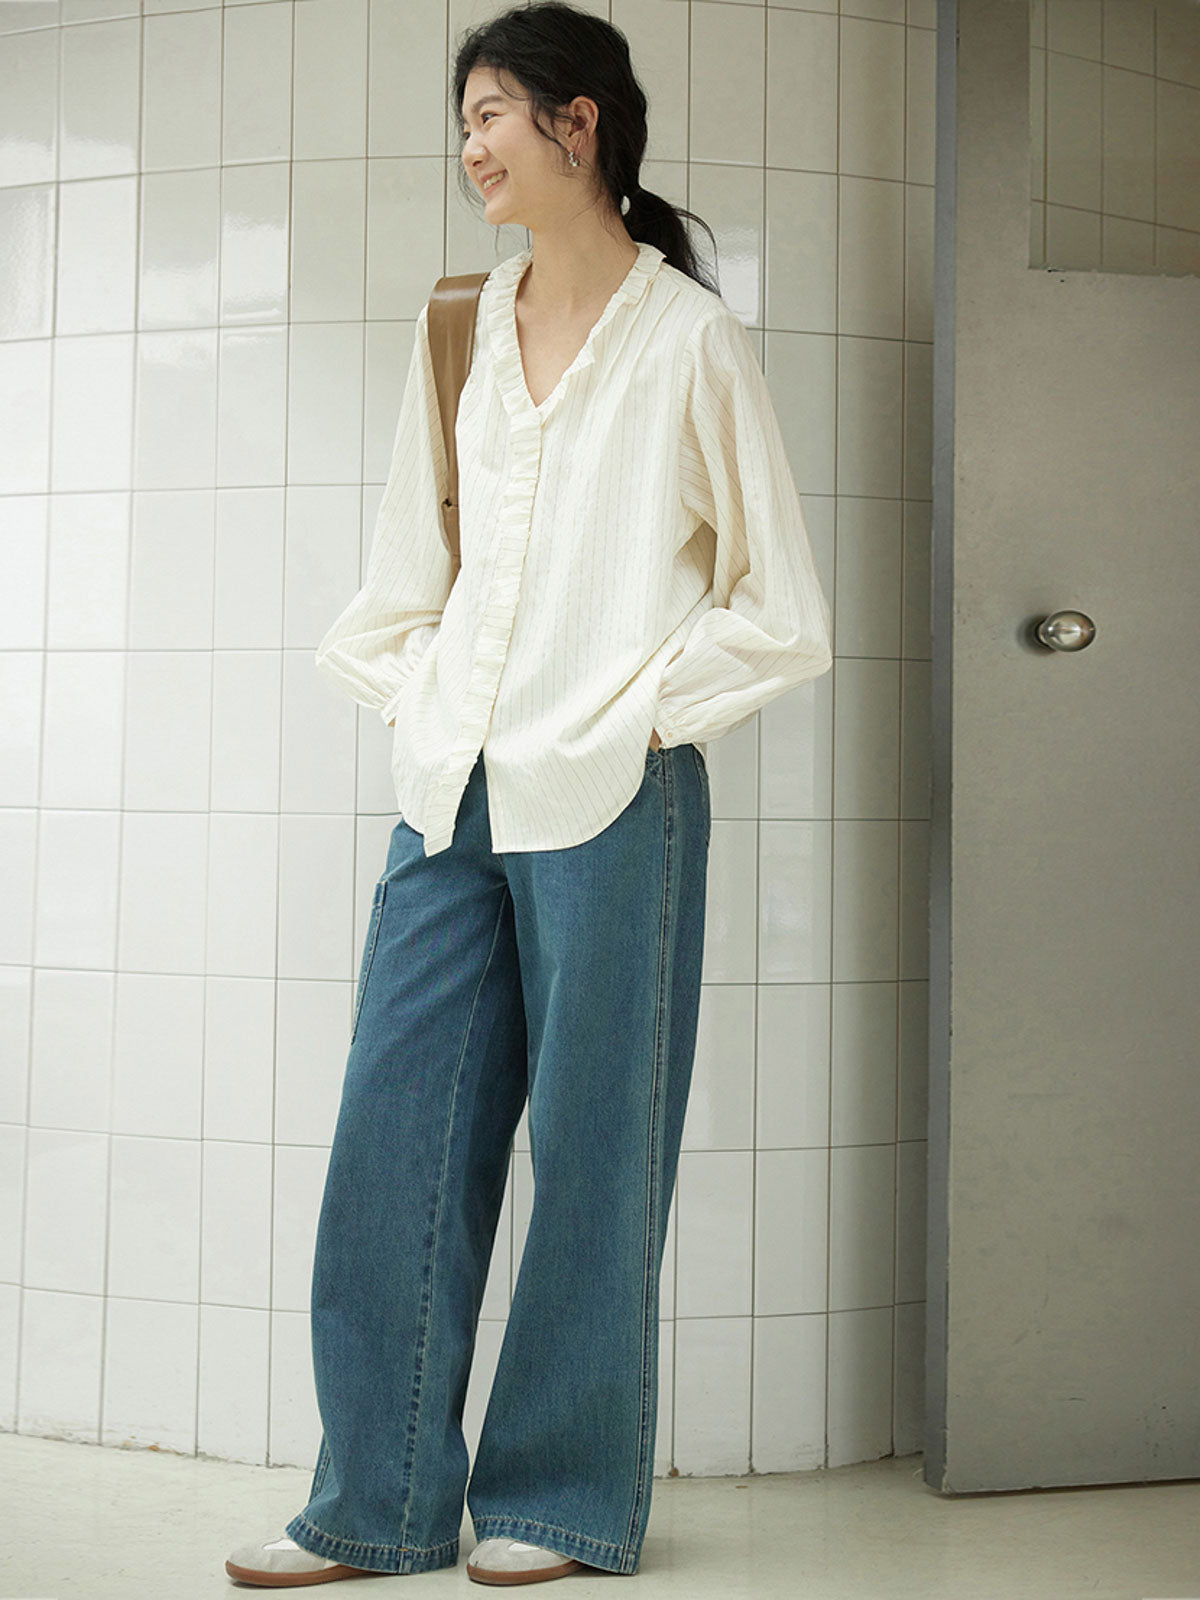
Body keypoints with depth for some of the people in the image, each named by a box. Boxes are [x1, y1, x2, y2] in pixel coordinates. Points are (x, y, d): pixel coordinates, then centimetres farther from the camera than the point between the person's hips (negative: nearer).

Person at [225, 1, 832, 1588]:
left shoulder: (691, 341, -1)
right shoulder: (462, 329, 14)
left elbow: (783, 617, 0)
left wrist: (628, 714, -5)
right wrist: (415, 702, 9)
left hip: (611, 799, -5)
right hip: (455, 797, 6)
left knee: (589, 1145, 3)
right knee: (395, 1139, 5)